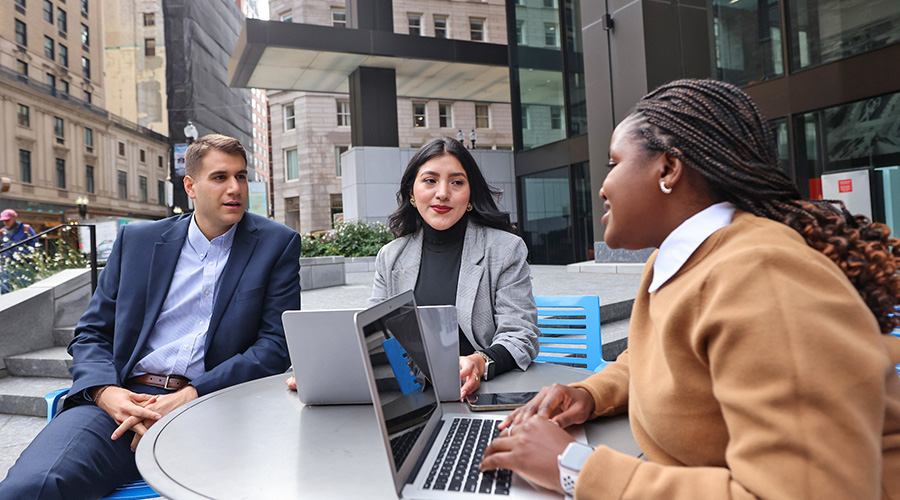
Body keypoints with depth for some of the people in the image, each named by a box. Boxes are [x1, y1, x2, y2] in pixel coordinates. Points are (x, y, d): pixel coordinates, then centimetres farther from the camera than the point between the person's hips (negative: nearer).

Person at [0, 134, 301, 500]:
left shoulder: (277, 245, 6)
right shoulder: (137, 239, 15)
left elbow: (275, 346, -1)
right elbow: (91, 333, 16)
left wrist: (189, 398, -12)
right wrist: (105, 392, -7)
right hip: (121, 402, 2)